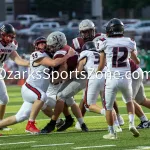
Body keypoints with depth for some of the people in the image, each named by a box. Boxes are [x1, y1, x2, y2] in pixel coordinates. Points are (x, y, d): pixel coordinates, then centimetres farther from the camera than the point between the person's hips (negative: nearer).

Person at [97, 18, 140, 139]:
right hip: (126, 78, 3)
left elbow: (101, 65, 2)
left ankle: (112, 133, 15)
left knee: (108, 107, 13)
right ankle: (132, 123, 9)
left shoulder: (105, 43, -4)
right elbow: (137, 62, 19)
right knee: (129, 101, 27)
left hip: (112, 79, -3)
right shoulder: (129, 43, 3)